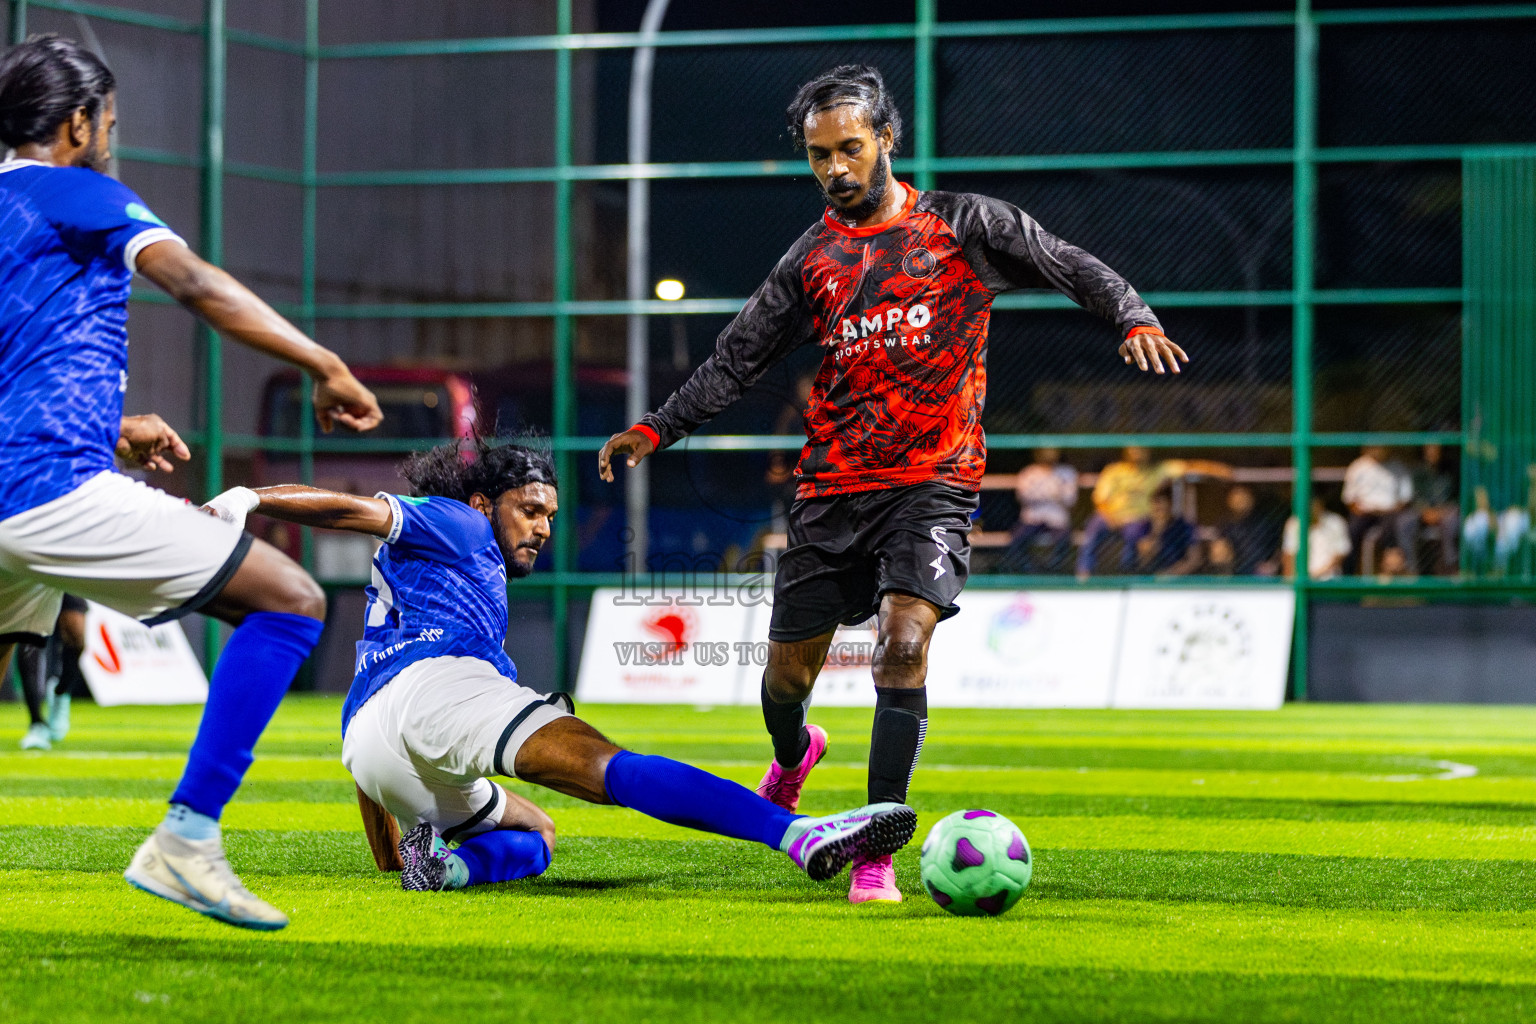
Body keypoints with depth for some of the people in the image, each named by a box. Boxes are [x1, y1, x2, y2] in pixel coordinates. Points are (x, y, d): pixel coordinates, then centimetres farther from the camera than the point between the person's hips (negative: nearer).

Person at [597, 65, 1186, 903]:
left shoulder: (965, 226, 1)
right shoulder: (811, 260, 8)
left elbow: (1072, 268, 4)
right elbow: (737, 361, 12)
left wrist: (1134, 318, -14)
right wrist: (656, 428, 2)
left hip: (934, 484, -3)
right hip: (832, 487, 3)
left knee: (904, 642, -24)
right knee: (788, 670, 7)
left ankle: (876, 854, -18)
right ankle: (793, 755, 46)